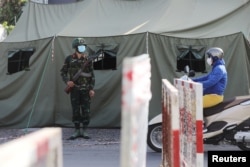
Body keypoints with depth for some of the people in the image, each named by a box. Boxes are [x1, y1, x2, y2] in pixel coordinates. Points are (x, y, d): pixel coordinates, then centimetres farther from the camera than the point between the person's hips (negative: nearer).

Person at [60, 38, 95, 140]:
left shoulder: (88, 59, 4)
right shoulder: (69, 59, 3)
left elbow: (92, 75, 5)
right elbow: (63, 72, 9)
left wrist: (91, 88, -3)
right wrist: (67, 81, -9)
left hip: (85, 89, 0)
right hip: (74, 89, 0)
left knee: (86, 111, -1)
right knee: (76, 111, 2)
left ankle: (84, 131, 8)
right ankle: (77, 131, 10)